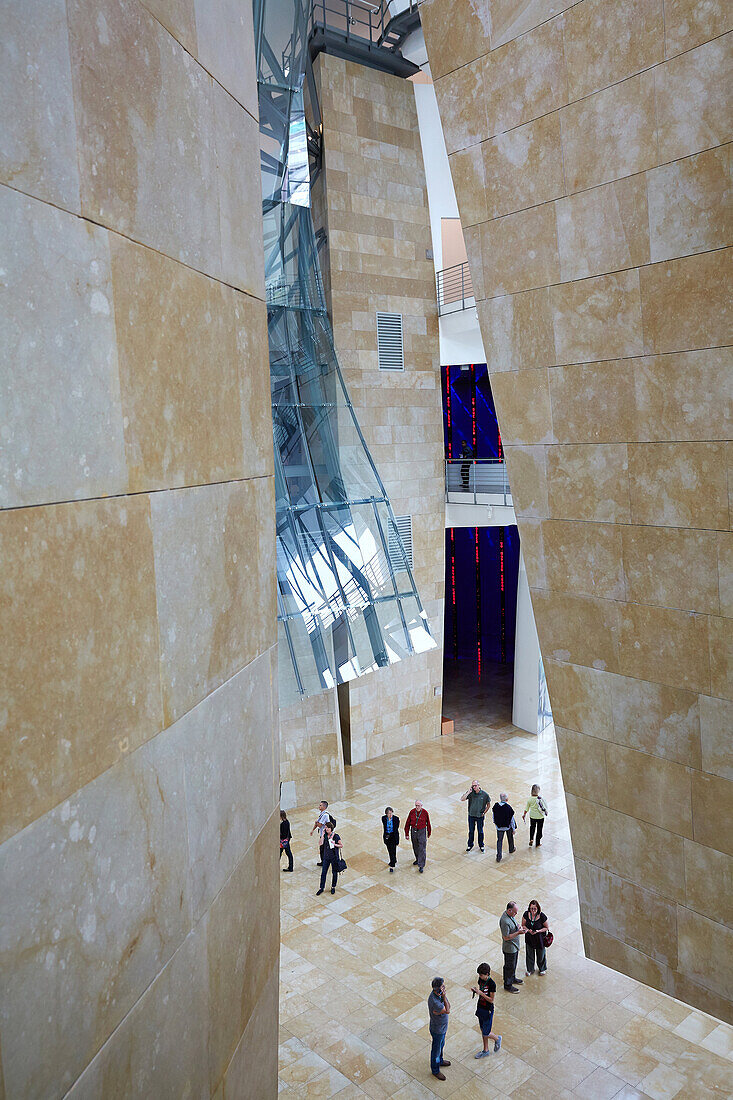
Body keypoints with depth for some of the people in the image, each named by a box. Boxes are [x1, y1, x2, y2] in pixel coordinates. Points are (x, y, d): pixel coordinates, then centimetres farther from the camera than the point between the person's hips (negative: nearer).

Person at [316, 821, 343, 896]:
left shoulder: (336, 836, -13)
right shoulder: (325, 835, -2)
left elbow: (341, 845, -7)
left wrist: (335, 844, -23)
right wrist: (323, 835, -19)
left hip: (334, 857, -3)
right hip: (326, 857, 3)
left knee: (334, 873, 10)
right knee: (323, 873, 4)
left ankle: (333, 887, 30)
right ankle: (321, 888, 17)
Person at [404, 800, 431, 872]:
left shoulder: (425, 813, -15)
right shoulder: (412, 812, -10)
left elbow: (428, 823, 0)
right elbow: (407, 823, -2)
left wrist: (429, 832, 10)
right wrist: (406, 834, 0)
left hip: (422, 832, -3)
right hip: (413, 831, 3)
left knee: (422, 849, -5)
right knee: (415, 847, 20)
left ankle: (421, 866, 0)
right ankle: (418, 859, 43)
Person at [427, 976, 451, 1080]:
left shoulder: (439, 994, -13)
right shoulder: (433, 1001, -42)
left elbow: (448, 1006, -5)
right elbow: (447, 1011, -30)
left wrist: (444, 996, -21)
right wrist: (444, 996, -35)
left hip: (443, 1026, 8)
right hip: (437, 1030, -8)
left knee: (441, 1045, 31)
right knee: (436, 1050, 15)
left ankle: (440, 1061, 56)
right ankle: (435, 1070, 38)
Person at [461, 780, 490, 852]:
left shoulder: (484, 794, -15)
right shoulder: (470, 793, -13)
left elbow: (488, 804, -1)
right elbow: (462, 799, -23)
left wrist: (484, 812, -6)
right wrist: (468, 792, -30)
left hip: (480, 816, -1)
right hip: (471, 815, 1)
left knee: (480, 832, 14)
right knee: (471, 831, 15)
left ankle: (481, 845, 35)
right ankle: (470, 845, 35)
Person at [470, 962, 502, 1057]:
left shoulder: (492, 984, -25)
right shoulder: (480, 980, -4)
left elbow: (491, 1000, -20)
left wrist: (480, 992, -28)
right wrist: (474, 990, -13)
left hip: (488, 1010, -7)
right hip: (480, 1008, 7)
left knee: (486, 1033, 2)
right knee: (482, 1030, 18)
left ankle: (497, 1039, 31)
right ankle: (486, 1050, 35)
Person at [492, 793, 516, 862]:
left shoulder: (495, 806, -13)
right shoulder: (508, 807, -22)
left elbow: (494, 816, 1)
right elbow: (512, 819, -14)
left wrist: (496, 823, 20)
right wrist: (513, 829, -2)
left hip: (499, 827, 1)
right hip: (508, 826, -1)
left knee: (499, 840, 8)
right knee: (510, 838, 26)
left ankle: (498, 857, 1)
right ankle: (511, 849, 48)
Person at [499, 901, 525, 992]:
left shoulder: (510, 914, -6)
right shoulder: (505, 921, -35)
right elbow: (506, 937, -29)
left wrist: (518, 927, -5)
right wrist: (518, 933, -30)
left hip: (515, 945, 9)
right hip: (509, 948, -9)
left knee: (514, 964, 27)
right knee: (509, 967, 10)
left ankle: (512, 978, 48)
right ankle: (508, 985, 29)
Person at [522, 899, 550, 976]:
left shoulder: (542, 916, -25)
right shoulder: (526, 914, -18)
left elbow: (546, 928, -12)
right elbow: (523, 925, -5)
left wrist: (538, 931, -26)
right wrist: (528, 930, -24)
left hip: (539, 938, -2)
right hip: (529, 938, 2)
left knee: (541, 954, 20)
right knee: (529, 954, 20)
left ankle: (542, 969, 47)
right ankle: (530, 969, 45)